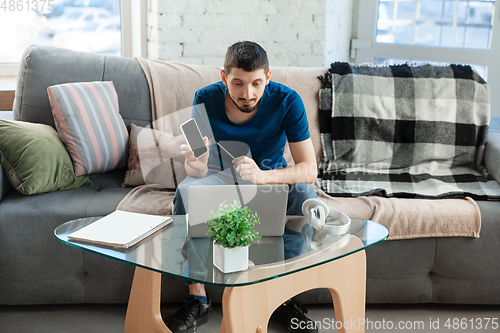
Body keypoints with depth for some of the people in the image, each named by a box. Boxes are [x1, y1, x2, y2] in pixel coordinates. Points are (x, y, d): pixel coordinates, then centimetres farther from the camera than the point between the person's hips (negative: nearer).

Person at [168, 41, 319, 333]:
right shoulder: (206, 100, -21)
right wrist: (197, 163, -48)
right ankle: (198, 299, -19)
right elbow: (199, 172, -22)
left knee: (305, 194, -31)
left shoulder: (287, 101, -23)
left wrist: (261, 176, -46)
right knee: (185, 192, -28)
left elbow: (310, 170, -27)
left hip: (272, 176, 0)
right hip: (221, 177, 1)